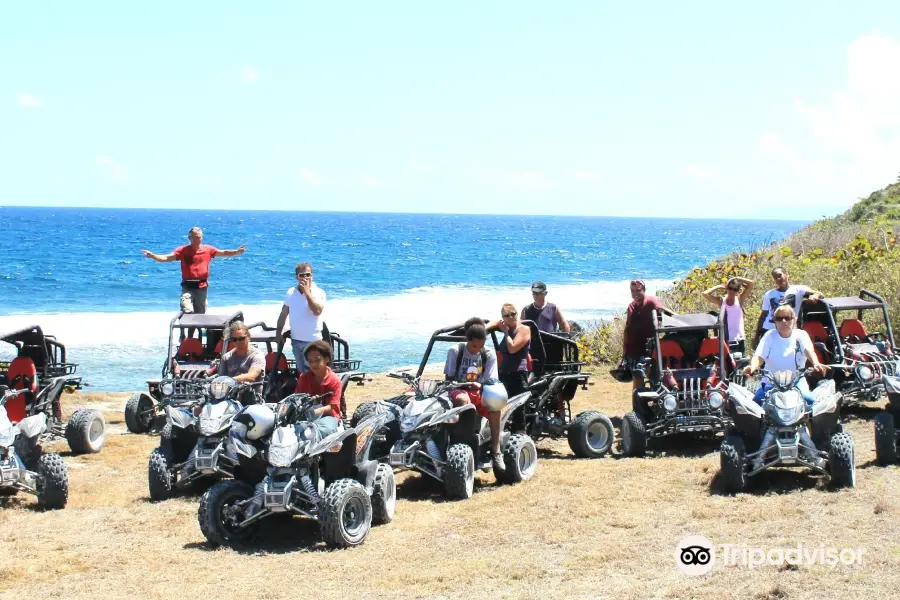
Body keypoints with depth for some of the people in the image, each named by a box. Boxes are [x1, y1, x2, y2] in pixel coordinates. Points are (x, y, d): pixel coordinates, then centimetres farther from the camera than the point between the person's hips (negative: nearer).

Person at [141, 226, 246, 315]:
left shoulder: (208, 249, 4)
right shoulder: (182, 250, -2)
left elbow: (223, 253, 8)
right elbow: (167, 258, -9)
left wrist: (237, 252, -7)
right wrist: (152, 256, -24)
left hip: (202, 287, 3)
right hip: (188, 286, -3)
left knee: (200, 314, 13)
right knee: (187, 311, -24)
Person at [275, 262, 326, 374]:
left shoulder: (319, 293, -8)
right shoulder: (291, 293, 6)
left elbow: (317, 311, -25)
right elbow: (283, 314, 13)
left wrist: (307, 292, -24)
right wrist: (278, 333, 8)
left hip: (312, 341, -5)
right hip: (296, 340, 5)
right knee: (301, 372, 13)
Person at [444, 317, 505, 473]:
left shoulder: (489, 354, 0)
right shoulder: (455, 351, -5)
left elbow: (491, 382, -3)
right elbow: (449, 378, -1)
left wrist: (480, 385, -28)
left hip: (480, 393, 2)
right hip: (458, 391, -2)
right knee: (462, 399, -40)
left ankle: (495, 451, -28)